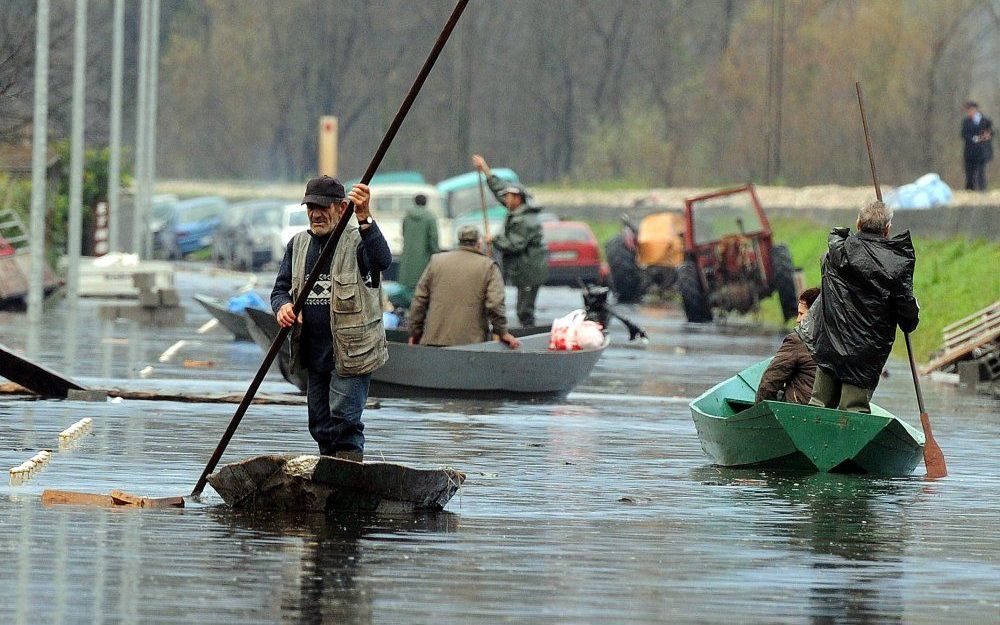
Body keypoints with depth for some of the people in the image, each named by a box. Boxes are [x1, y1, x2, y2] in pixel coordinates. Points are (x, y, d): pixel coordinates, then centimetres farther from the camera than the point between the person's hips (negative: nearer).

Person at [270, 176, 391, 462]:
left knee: (344, 420, -14)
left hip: (351, 351, -7)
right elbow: (281, 288, 13)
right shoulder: (298, 244, 12)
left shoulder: (358, 240, -8)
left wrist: (364, 219, -46)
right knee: (320, 425, 12)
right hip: (314, 351, 7)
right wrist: (283, 307, -13)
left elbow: (382, 260, -30)